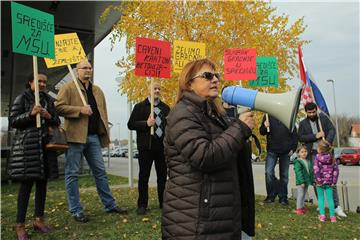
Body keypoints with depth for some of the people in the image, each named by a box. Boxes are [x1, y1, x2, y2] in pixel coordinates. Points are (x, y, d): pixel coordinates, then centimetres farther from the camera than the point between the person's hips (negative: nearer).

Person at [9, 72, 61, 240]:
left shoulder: (49, 100, 15)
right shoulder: (22, 99, 3)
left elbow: (57, 122, 16)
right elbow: (12, 121, -2)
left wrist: (49, 117, -6)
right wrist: (30, 114, -16)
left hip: (46, 145, 5)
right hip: (27, 146, -5)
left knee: (42, 182, 7)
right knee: (27, 183, -7)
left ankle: (39, 219, 19)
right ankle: (20, 225, 1)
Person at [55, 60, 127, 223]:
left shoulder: (97, 91, 18)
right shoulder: (68, 87, 1)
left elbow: (103, 112, 19)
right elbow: (58, 107, -9)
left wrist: (105, 133, 11)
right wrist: (80, 110, -18)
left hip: (94, 136, 5)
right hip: (75, 136, -5)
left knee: (100, 171, 10)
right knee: (72, 173, 2)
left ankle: (110, 205, 19)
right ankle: (76, 211, 11)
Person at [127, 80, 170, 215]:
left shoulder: (165, 108, 15)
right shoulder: (140, 107, 4)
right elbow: (130, 124, -2)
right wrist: (146, 124, -16)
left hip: (162, 146, 3)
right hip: (146, 146, -3)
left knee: (162, 176, 9)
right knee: (144, 176, 2)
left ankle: (163, 202, 20)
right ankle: (142, 205, 11)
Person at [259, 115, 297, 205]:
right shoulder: (268, 116, 3)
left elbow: (294, 134, 10)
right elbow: (261, 132, 7)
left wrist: (293, 148, 0)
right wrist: (265, 127, -16)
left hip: (285, 151, 1)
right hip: (272, 150, -1)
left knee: (284, 175, 8)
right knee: (268, 172, -11)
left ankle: (283, 197, 19)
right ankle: (271, 195, 6)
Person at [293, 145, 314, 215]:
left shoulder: (308, 161, 10)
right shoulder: (297, 162, -13)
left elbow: (311, 172, 15)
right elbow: (299, 173, -19)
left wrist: (312, 180, 12)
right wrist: (302, 182, -22)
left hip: (307, 181, 7)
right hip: (300, 182, -7)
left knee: (304, 194, 15)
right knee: (300, 194, -4)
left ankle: (302, 206, 27)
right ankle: (298, 208, 4)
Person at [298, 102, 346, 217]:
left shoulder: (323, 117, 7)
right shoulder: (303, 123, 7)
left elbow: (332, 129, 2)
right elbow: (301, 137, 1)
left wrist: (328, 142, -15)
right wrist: (315, 136, -12)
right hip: (314, 153, 0)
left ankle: (336, 206, -1)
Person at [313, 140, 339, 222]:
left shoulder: (317, 157, -10)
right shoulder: (331, 158, 2)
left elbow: (316, 169, -17)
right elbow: (336, 169, 1)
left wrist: (319, 180, -12)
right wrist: (334, 181, 4)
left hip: (320, 182, -3)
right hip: (329, 182, 3)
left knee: (321, 198, 8)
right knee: (330, 198, 9)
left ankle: (322, 215, 5)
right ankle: (332, 216, 12)